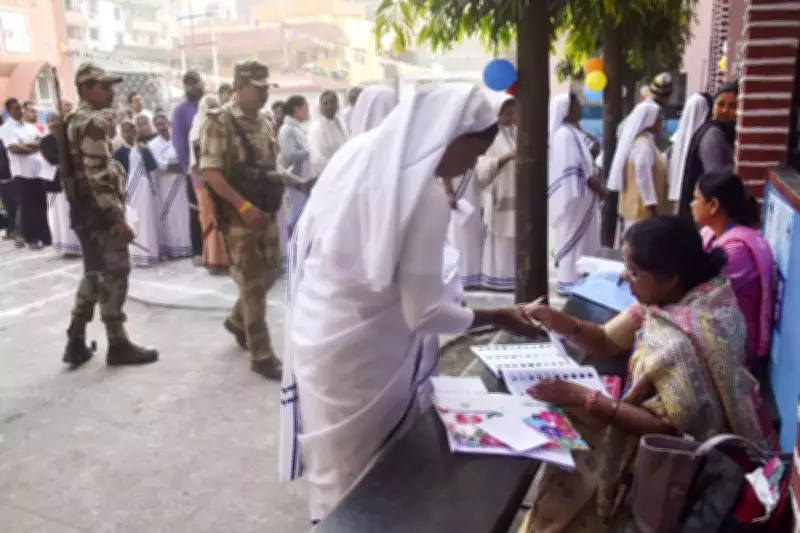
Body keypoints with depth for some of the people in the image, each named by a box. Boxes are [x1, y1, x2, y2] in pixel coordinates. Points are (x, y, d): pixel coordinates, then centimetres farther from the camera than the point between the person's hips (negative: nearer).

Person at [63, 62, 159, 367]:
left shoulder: (75, 121, 18)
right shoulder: (93, 122, -15)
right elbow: (99, 176, -22)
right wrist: (118, 217, -22)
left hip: (83, 209, 10)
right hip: (98, 210, -10)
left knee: (94, 273, 15)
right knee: (114, 274, -2)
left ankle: (76, 343, 19)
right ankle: (118, 345, 6)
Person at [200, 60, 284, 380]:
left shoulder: (264, 124, 11)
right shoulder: (219, 122, -11)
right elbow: (210, 173, -18)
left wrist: (281, 185, 4)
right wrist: (244, 206, -25)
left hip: (266, 212, 7)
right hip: (238, 215, -7)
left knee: (270, 272, 16)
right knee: (252, 284, -2)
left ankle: (237, 321, 41)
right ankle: (262, 356, 9)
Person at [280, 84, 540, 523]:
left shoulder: (357, 151, -1)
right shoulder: (426, 195, -24)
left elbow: (303, 238, 7)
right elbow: (423, 313, -22)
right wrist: (497, 317, -9)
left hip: (312, 329, 8)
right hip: (355, 351, -8)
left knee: (331, 460, 29)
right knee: (360, 477, 16)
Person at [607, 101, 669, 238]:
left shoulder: (640, 141, 16)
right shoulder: (644, 144, -15)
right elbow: (643, 177, -20)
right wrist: (652, 206, -20)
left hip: (635, 208, 10)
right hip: (643, 209, -10)